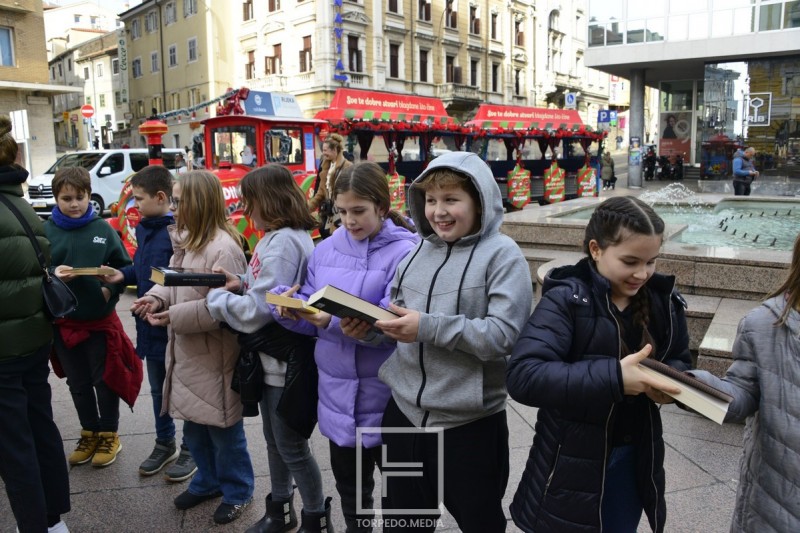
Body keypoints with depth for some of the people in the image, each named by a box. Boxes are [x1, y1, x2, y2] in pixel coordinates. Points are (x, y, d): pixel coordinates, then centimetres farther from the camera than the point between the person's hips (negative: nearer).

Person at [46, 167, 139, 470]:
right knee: (78, 383, 16)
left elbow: (125, 267, 1)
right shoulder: (46, 231, -3)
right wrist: (52, 275, -21)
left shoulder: (103, 229, -4)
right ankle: (89, 433, 34)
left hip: (101, 319, -1)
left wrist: (111, 289, -15)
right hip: (63, 322, 2)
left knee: (105, 380, 11)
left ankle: (109, 435, 29)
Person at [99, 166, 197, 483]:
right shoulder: (143, 228, 8)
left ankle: (190, 450, 27)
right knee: (157, 388, 21)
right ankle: (165, 444, 40)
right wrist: (123, 275, 1)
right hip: (150, 323, 8)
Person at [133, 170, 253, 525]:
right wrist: (156, 297, -4)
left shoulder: (222, 248, -23)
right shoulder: (184, 240, 8)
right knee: (194, 426, 22)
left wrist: (173, 316, -22)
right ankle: (208, 481, 42)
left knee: (223, 428, 8)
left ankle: (237, 491, 28)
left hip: (214, 357, -9)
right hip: (187, 353, 9)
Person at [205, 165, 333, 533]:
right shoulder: (280, 236, 8)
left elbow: (257, 312, -25)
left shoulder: (284, 242, -24)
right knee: (274, 441, 22)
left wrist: (213, 296, -11)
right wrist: (241, 284, -5)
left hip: (285, 360, -10)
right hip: (272, 357, 10)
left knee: (292, 447, 7)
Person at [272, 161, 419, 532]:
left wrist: (334, 321, -33)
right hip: (338, 392, 5)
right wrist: (291, 307, -18)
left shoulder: (405, 252, -13)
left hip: (385, 395, -5)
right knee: (348, 484, 24)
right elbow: (313, 317, 4)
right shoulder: (326, 250, 5)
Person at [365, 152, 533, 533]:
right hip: (404, 411, 6)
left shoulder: (502, 255, -11)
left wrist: (428, 327, -26)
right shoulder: (418, 251, 5)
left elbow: (504, 336, -22)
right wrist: (370, 325, -9)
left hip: (471, 422, -5)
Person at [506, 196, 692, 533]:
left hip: (634, 459, 5)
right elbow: (522, 375, -30)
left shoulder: (661, 299, -2)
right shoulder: (567, 299, -19)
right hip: (573, 462, -5)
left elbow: (680, 360, 11)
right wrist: (613, 376, -36)